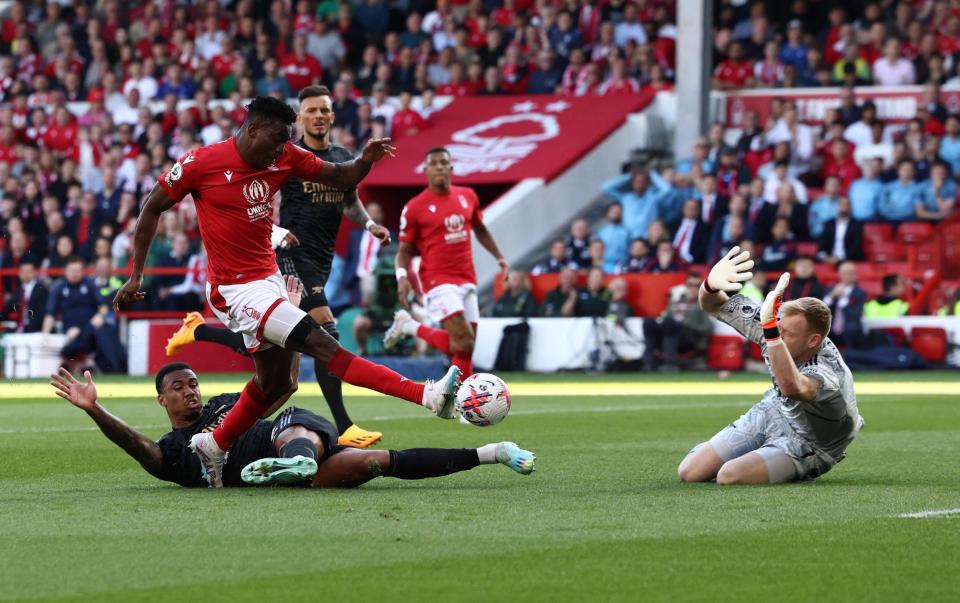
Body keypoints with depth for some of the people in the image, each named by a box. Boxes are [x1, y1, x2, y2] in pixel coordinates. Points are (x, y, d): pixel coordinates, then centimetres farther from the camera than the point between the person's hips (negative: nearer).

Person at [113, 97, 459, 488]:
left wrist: (366, 160, -18)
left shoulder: (285, 157, 0)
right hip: (237, 290, -8)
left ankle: (213, 447, 35)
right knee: (323, 346, -16)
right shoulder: (202, 162, -14)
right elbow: (152, 208, -4)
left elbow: (340, 178, 5)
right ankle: (428, 396, -26)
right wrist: (136, 276, -5)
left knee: (275, 380, 16)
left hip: (269, 278, 8)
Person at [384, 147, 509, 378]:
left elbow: (480, 230, 25)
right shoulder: (415, 207, -5)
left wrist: (499, 257, 16)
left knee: (466, 349, 3)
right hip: (439, 281, -6)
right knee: (463, 342, -18)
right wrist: (402, 277, -18)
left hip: (467, 280, 6)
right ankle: (409, 326, 3)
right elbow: (405, 250, -1)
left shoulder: (468, 196, 9)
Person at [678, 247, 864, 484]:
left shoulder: (828, 372, -41)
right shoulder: (778, 323, -21)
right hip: (772, 412, 6)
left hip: (806, 445, -6)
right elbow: (714, 306, -10)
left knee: (728, 476, -27)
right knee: (689, 472, -2)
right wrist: (711, 285, -35)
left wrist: (770, 329, -73)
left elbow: (791, 387, -67)